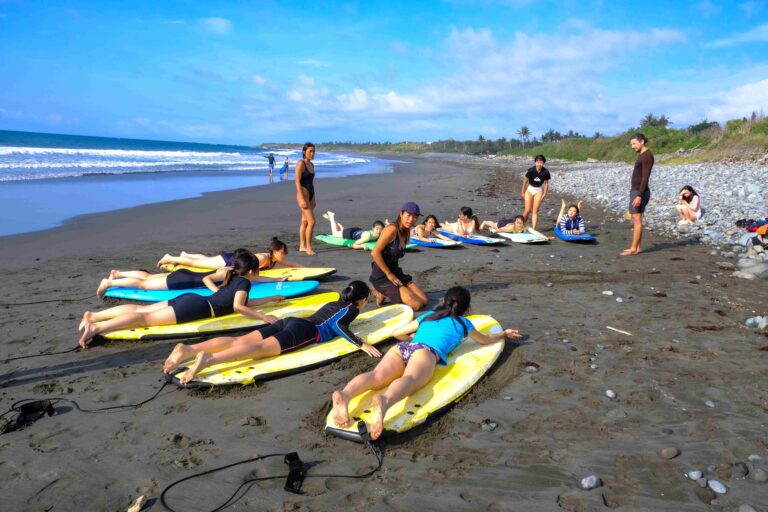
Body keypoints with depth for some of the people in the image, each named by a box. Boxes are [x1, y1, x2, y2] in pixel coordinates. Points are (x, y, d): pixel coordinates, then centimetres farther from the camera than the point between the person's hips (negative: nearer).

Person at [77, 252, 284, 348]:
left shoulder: (233, 278, 23)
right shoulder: (244, 282, -3)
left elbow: (244, 302, 33)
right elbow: (238, 307, -20)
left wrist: (271, 298, 37)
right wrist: (262, 316, -19)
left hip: (190, 299, 8)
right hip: (195, 307, -8)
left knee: (141, 309, 4)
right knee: (146, 318, -18)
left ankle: (92, 315, 1)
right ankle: (96, 328, -28)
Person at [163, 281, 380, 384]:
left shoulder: (335, 303, 33)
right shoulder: (352, 309, 10)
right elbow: (338, 325, -10)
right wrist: (362, 344, -11)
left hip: (291, 321, 7)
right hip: (304, 331, -7)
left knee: (240, 341, -11)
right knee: (260, 348, -29)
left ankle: (188, 349, -28)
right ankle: (208, 359, -52)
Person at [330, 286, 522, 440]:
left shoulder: (427, 316, 39)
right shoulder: (462, 322, 31)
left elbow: (397, 333, 42)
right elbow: (485, 340, 48)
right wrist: (504, 334, 68)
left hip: (400, 348, 4)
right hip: (426, 351, -4)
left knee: (377, 376, -25)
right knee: (410, 379, -33)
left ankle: (345, 395, -56)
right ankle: (384, 401, -68)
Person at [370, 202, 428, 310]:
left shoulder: (406, 233, 10)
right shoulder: (392, 229, -17)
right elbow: (375, 253, -21)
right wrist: (389, 274, -16)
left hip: (396, 273, 9)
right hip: (382, 277, -9)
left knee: (424, 301, 5)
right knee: (416, 304, -15)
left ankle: (386, 292, 14)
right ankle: (382, 293, 2)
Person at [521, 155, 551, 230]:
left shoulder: (545, 172, -14)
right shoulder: (531, 170, -19)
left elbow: (546, 183, -2)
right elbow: (525, 181, -7)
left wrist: (544, 194, 0)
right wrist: (522, 192, 0)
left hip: (539, 190, 1)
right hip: (530, 189, -1)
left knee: (535, 211, -3)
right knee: (527, 210, -6)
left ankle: (533, 229, -1)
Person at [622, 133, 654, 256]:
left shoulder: (647, 156, -15)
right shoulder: (641, 155, 16)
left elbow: (645, 178, -21)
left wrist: (639, 196, -25)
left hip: (639, 192, -10)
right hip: (635, 190, 10)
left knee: (637, 220, -8)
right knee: (636, 219, 10)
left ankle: (634, 249, -5)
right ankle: (636, 247, 14)